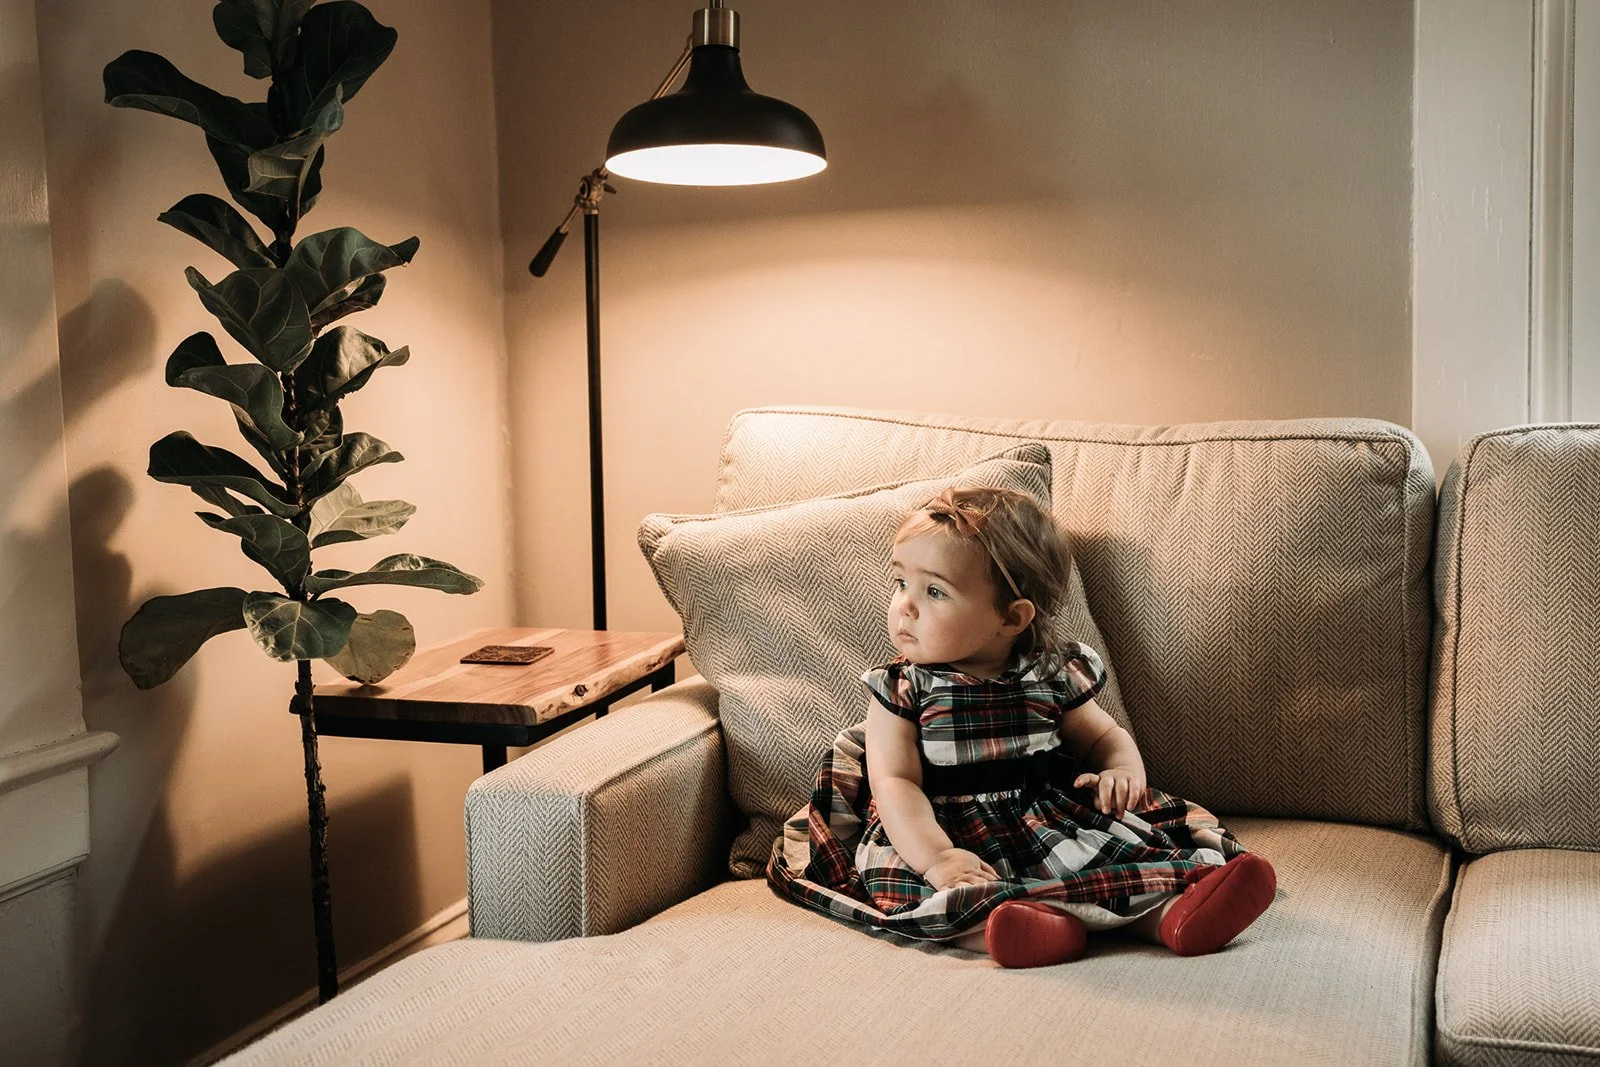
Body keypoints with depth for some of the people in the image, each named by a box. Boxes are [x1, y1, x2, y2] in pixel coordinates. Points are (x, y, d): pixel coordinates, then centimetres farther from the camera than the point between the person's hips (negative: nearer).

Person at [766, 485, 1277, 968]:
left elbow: (1105, 737, 18)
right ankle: (999, 925, -56)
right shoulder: (900, 689, -2)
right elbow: (895, 783, -10)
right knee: (899, 873, -33)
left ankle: (1170, 914, -47)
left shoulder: (1052, 676, 5)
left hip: (1050, 823, 3)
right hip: (949, 830, -2)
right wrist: (936, 857, -27)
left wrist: (1124, 771, -7)